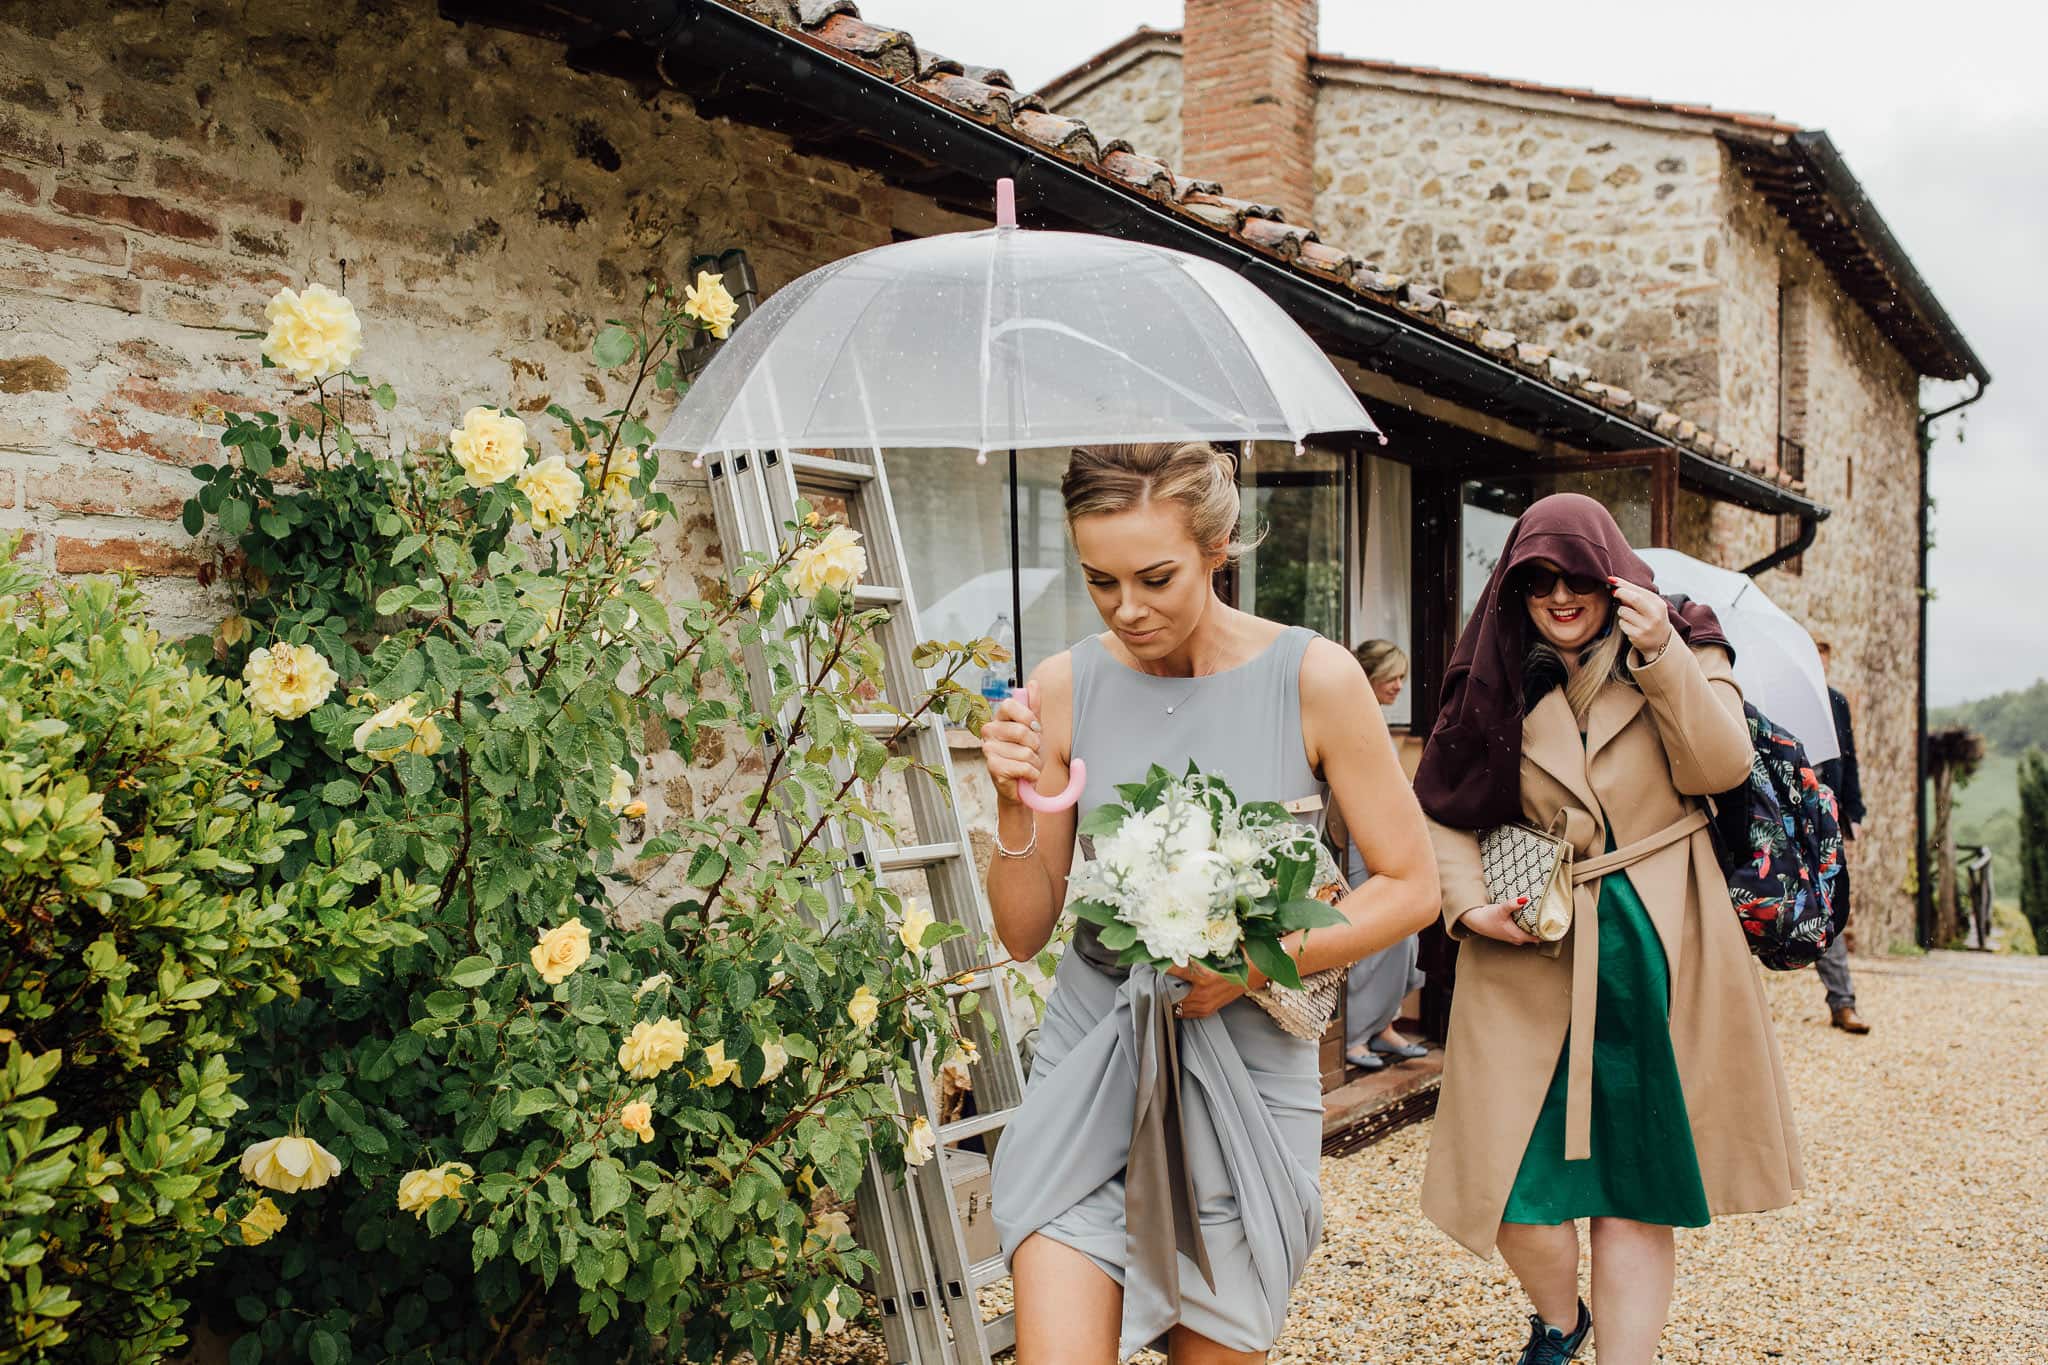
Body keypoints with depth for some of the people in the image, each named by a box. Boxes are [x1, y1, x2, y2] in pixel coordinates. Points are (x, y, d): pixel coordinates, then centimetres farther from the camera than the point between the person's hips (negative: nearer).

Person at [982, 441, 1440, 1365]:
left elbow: (1411, 887, -2)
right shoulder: (1063, 689, -4)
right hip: (1093, 1066, 1)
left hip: (1245, 1072, 0)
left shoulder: (1313, 679, -9)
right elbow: (1023, 931, 1)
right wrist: (1016, 807, -16)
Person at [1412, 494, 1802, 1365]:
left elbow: (1720, 767, -9)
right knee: (1513, 1168, -2)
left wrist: (1661, 658, -19)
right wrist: (1468, 901, -7)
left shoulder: (1679, 648, 6)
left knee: (1634, 1173, 2)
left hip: (1657, 952, -1)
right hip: (1535, 951, 1)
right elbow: (1442, 810, 9)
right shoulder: (1495, 682, 7)